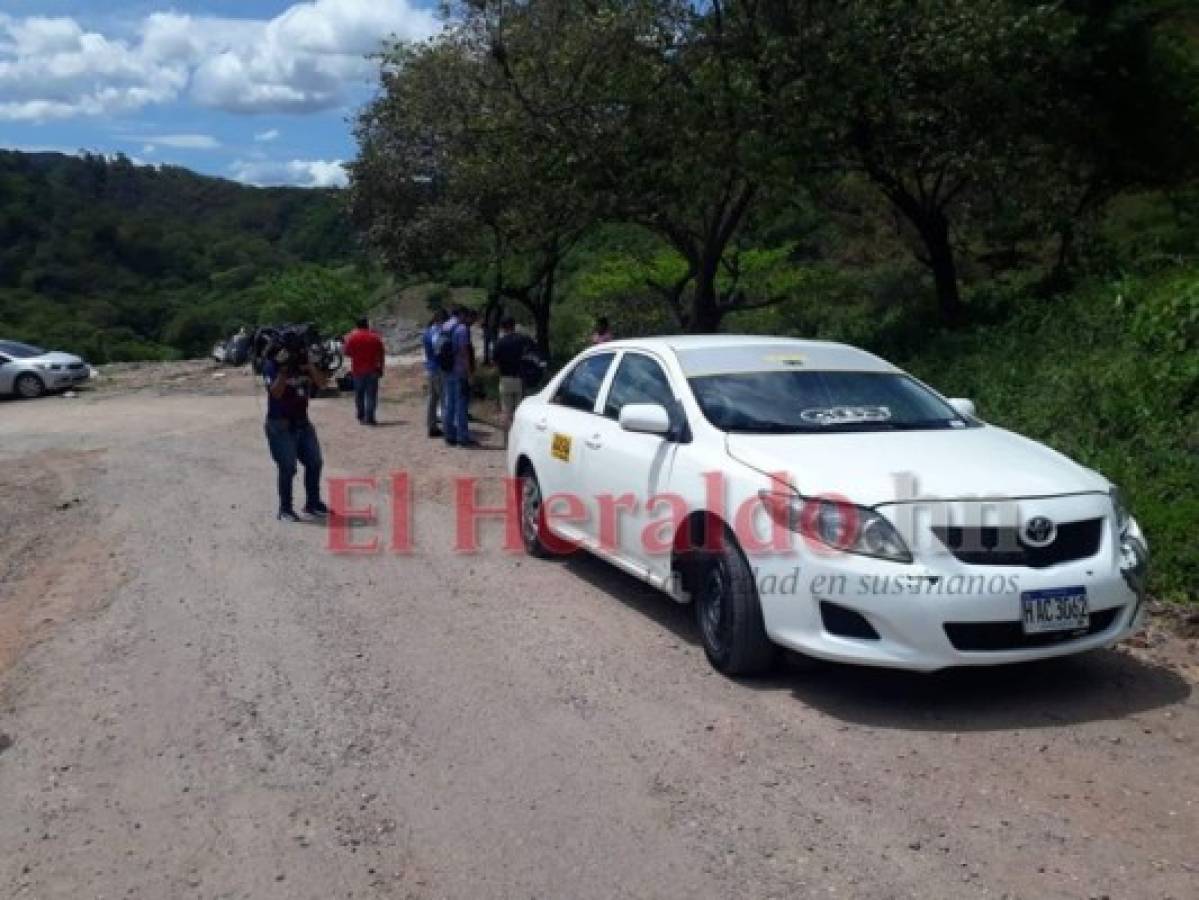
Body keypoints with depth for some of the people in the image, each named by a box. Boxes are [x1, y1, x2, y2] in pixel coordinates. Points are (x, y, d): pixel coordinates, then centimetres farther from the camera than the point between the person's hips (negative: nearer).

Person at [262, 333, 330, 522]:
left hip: (302, 422, 6)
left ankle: (312, 503, 22)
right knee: (288, 468, -9)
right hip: (280, 425, -6)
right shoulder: (272, 365, -9)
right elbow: (276, 392, -22)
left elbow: (322, 383, -3)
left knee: (314, 463, 8)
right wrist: (284, 369, -27)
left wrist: (310, 366, -15)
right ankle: (285, 509, 2)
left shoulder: (304, 365, 7)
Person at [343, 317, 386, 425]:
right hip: (372, 370, -1)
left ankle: (361, 416, 20)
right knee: (371, 394, 0)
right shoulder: (375, 337, -1)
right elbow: (381, 354, -1)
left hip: (357, 370, 1)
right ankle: (370, 418, -6)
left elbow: (347, 352, 0)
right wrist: (381, 368, 6)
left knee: (359, 394, 14)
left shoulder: (351, 337, -3)